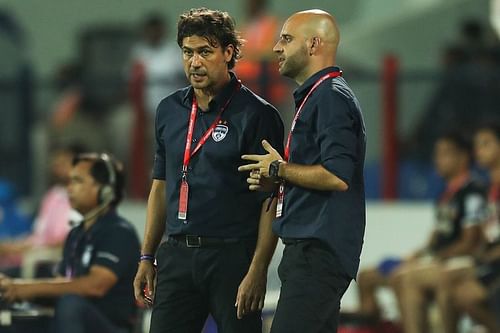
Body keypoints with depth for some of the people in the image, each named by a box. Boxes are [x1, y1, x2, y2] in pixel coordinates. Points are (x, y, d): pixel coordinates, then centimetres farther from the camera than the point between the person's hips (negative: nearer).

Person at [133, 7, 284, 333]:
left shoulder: (257, 114, -6)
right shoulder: (170, 110, 13)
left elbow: (271, 200, -8)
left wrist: (257, 271, -16)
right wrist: (147, 258, 15)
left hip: (233, 256, -5)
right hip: (177, 255, 5)